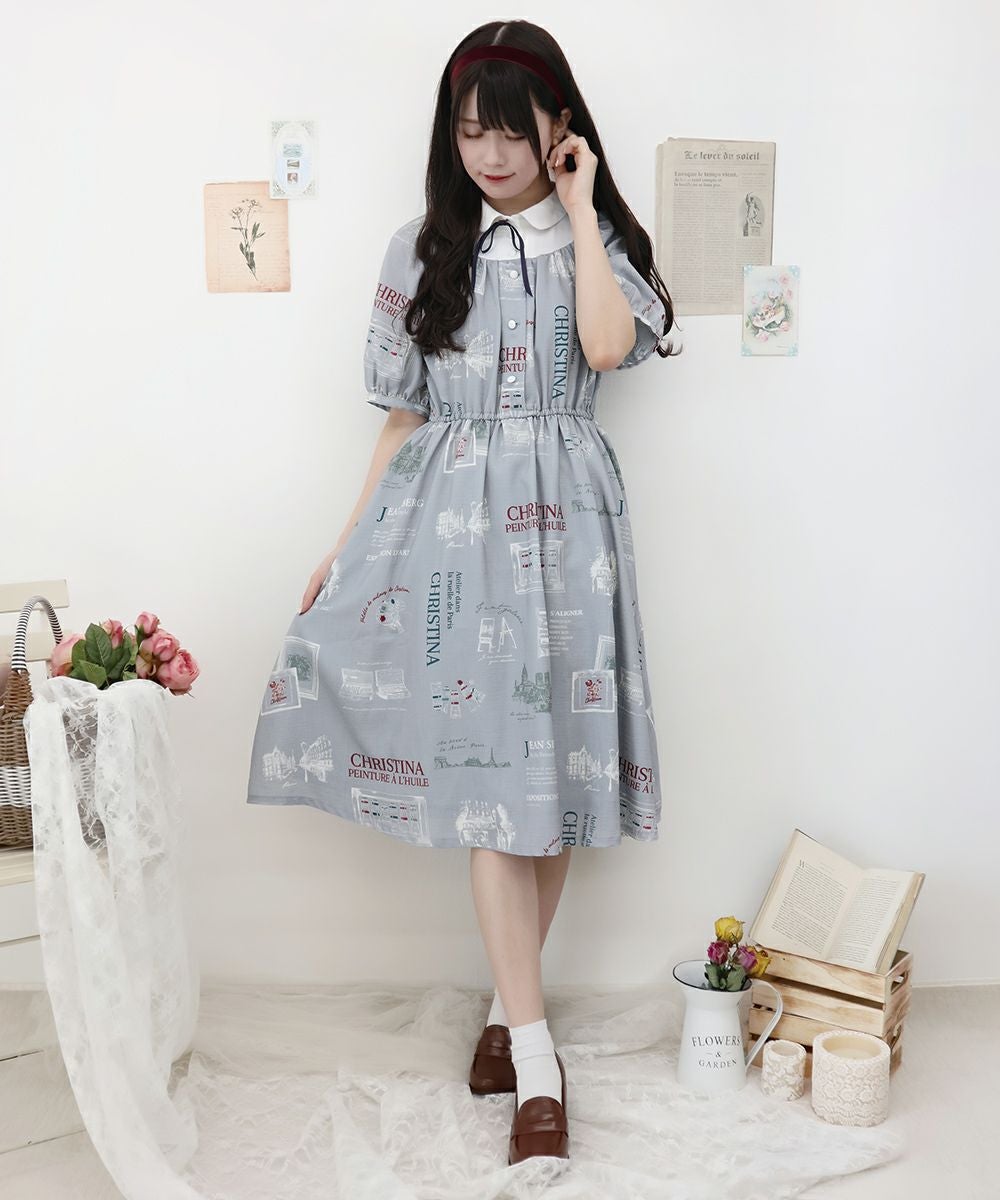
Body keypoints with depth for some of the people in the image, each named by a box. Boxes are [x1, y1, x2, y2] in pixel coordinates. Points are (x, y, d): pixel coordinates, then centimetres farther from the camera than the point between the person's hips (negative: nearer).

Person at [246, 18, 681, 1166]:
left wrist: (578, 210, -6)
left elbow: (608, 346, -13)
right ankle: (534, 1049, -1)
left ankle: (508, 1000, 20)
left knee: (549, 755, 1)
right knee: (486, 760, -7)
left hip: (560, 514, 1)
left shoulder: (597, 237, 9)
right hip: (449, 515, 0)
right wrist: (347, 544, 6)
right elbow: (404, 415, 9)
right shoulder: (423, 249, 9)